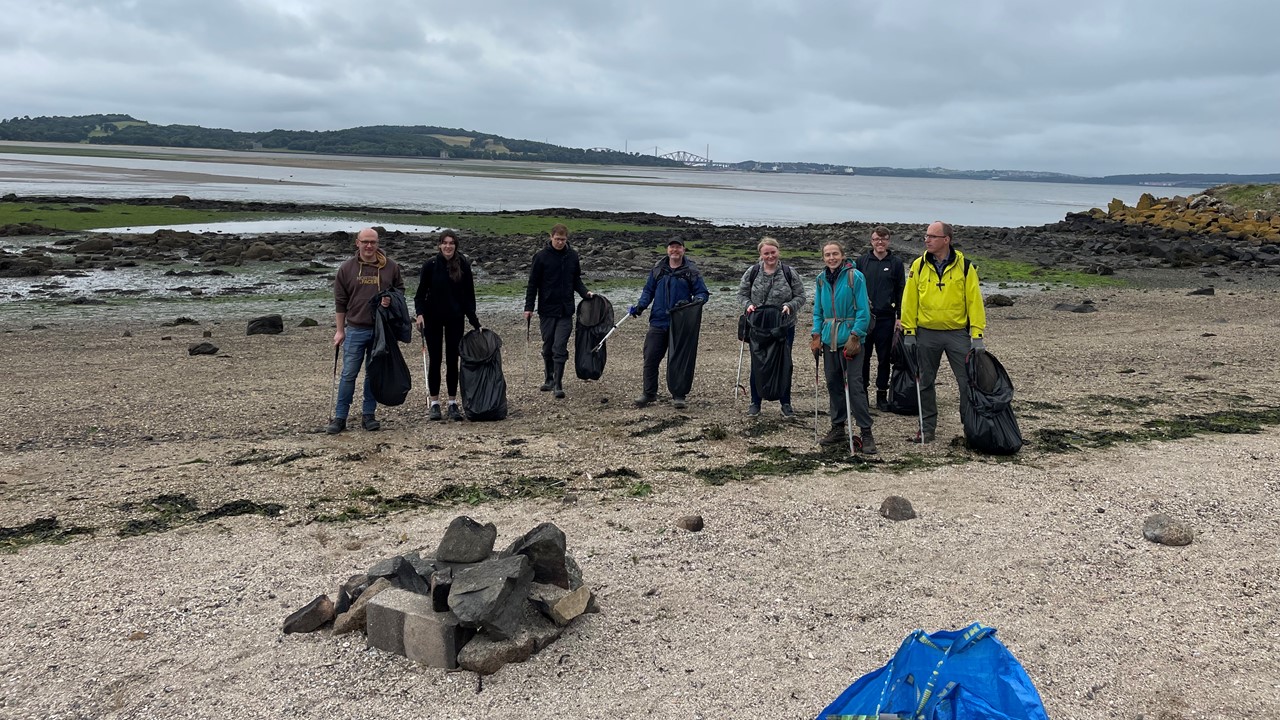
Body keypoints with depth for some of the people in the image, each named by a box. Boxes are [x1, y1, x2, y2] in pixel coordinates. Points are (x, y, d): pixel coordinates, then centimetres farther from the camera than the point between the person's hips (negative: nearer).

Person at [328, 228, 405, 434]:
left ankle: (369, 415, 19)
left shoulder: (390, 267, 3)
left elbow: (400, 290, 16)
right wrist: (339, 330, 3)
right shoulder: (347, 268, 2)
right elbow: (340, 302, 5)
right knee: (348, 374, -1)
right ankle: (340, 417, 6)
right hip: (355, 330, -1)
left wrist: (391, 300, -8)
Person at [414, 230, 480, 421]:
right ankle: (434, 404, 11)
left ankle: (453, 403, 11)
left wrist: (474, 321, -3)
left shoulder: (463, 266, -3)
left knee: (452, 360, 4)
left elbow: (469, 295, 1)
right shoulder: (430, 265, -5)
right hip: (433, 319, 0)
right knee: (435, 361, 4)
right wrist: (420, 313, -16)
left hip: (455, 319, 1)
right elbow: (421, 293, 0)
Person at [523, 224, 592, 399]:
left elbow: (576, 280, 16)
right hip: (547, 310, -1)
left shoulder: (572, 256, 5)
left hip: (565, 311, 1)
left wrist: (585, 292, -3)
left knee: (560, 348, -6)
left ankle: (558, 384, -4)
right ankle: (549, 379, 25)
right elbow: (532, 284, -1)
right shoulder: (541, 256, -4)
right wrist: (528, 307, -5)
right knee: (548, 347, 10)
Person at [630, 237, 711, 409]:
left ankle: (678, 396, 9)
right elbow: (648, 290, 15)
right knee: (650, 358, 4)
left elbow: (703, 293, 1)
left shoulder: (691, 271, 1)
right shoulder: (658, 269, 9)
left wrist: (692, 302, -19)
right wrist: (640, 306, -2)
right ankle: (649, 393, 16)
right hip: (658, 322, 3)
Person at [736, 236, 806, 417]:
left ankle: (785, 403, 21)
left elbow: (800, 297, 0)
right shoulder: (752, 272, -1)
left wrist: (789, 306, -19)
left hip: (784, 327, 0)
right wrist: (747, 305, -13)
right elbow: (742, 294, 7)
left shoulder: (789, 273, -5)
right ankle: (755, 402, 19)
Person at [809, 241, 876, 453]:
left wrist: (854, 336, -16)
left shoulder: (855, 276, -7)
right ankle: (837, 428, 22)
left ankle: (866, 432, -3)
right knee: (833, 384, 11)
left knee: (854, 384, -9)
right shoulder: (821, 279, 9)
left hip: (849, 337, -5)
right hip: (829, 338, 6)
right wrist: (816, 335, 6)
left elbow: (863, 310, -9)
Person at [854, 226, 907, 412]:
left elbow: (901, 291, 5)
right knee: (862, 357, 3)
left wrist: (900, 317, 0)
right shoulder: (862, 261, 6)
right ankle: (862, 393, 13)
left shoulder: (896, 262, 4)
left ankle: (882, 395, 16)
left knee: (884, 358, 6)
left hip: (886, 318, 0)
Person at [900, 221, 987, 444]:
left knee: (968, 382, -1)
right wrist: (909, 331, -1)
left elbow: (974, 301, -4)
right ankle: (927, 427, 21)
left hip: (958, 333, -2)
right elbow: (909, 300, 3)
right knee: (925, 383, 9)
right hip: (926, 334, 2)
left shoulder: (964, 266, -4)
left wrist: (977, 334, -9)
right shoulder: (918, 266, 1)